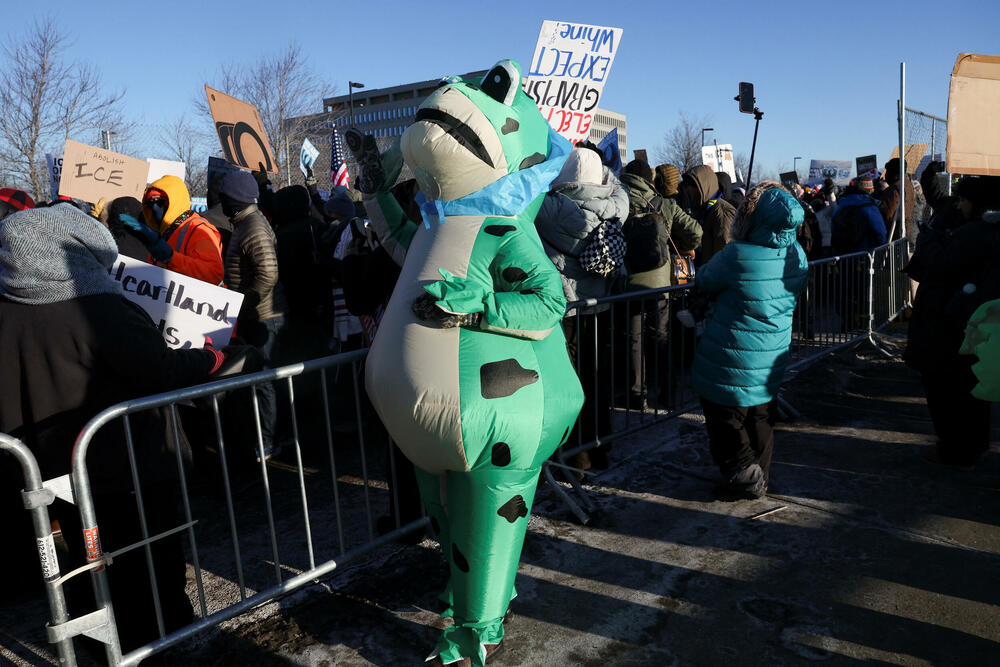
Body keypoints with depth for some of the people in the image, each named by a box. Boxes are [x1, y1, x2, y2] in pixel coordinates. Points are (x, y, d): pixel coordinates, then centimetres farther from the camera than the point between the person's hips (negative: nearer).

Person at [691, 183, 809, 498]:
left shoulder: (736, 256, -25)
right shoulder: (798, 256, -5)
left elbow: (704, 282, -9)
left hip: (730, 361, -6)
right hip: (772, 361, 6)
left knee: (726, 419, 13)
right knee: (761, 417, 23)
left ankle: (744, 479, 21)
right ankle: (760, 476, 36)